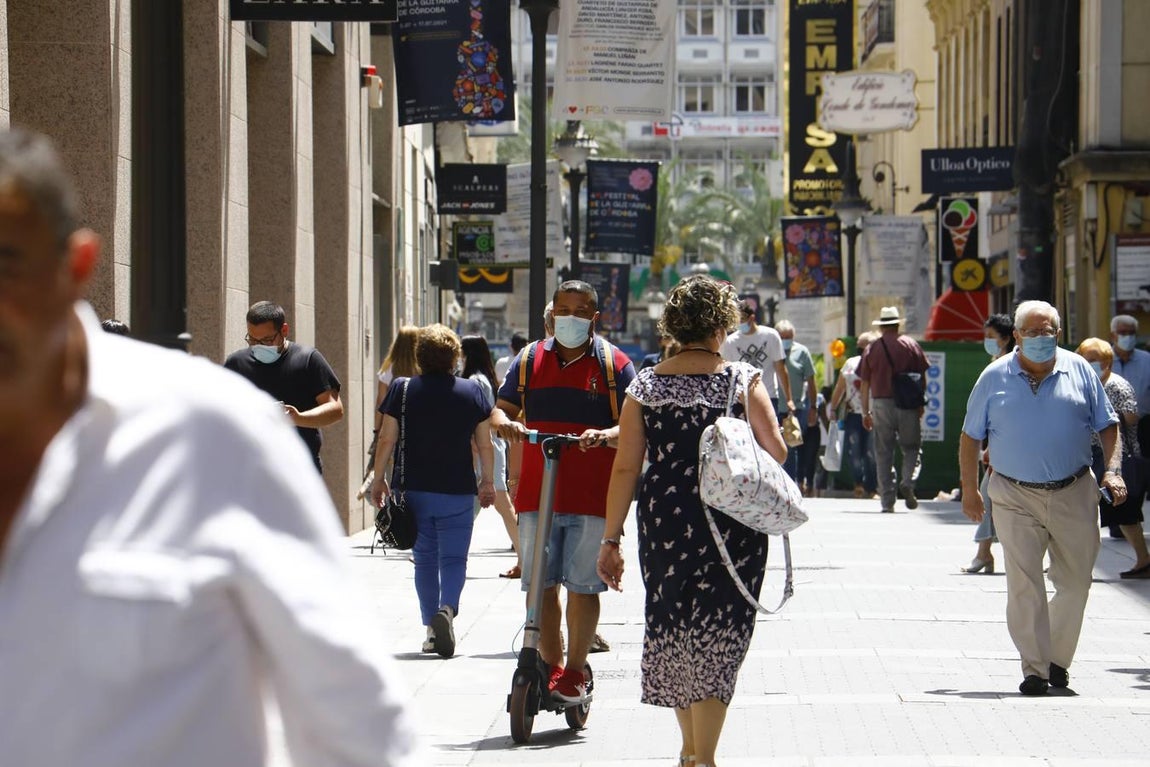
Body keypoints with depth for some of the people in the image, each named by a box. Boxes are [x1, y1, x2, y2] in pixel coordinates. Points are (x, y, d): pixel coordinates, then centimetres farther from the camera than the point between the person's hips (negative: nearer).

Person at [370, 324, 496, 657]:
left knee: (424, 558, 11)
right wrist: (488, 482, 15)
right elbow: (485, 445, 4)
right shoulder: (472, 391, 0)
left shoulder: (402, 390, -2)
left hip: (414, 489, 1)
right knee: (454, 557, 3)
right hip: (458, 491, -1)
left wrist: (379, 479, 9)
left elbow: (386, 440, -2)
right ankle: (447, 608, -24)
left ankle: (431, 629, 12)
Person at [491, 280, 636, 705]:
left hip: (592, 495, -3)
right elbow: (502, 408, 12)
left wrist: (605, 436, -24)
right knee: (540, 585, 3)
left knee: (582, 586, 0)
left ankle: (574, 671, 11)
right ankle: (550, 666, 13)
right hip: (536, 491, 3)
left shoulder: (613, 363, 3)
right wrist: (504, 423, -12)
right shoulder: (529, 360, 12)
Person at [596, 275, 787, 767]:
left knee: (670, 630, 17)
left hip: (664, 523, 2)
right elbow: (777, 452, -6)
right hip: (732, 528, -2)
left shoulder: (644, 386, 2)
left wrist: (611, 540, 3)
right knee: (718, 635, 3)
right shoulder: (743, 380, -3)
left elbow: (625, 468, -1)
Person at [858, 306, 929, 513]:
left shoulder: (872, 349, 4)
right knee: (911, 447, 12)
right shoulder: (910, 345, 3)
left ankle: (887, 501, 3)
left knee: (883, 453, 5)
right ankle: (907, 483, -13)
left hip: (881, 403, 0)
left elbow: (864, 384, 4)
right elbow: (921, 377, 3)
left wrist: (866, 412, 10)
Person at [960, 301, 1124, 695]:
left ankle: (1058, 659, 24)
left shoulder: (1079, 371, 6)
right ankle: (1035, 669, -6)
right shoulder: (995, 377, 3)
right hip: (1016, 497, -2)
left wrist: (1113, 470, -4)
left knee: (1075, 582, 7)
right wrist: (969, 490, 6)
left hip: (1074, 495, 2)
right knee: (1024, 585, -8)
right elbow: (970, 437, 8)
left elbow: (1107, 426, 10)